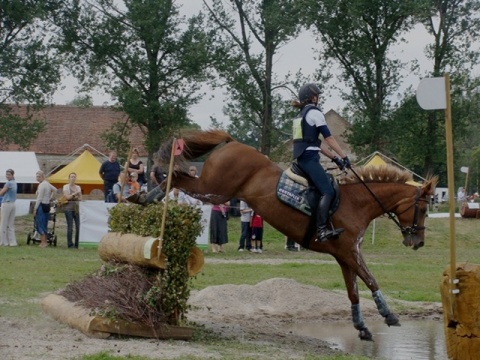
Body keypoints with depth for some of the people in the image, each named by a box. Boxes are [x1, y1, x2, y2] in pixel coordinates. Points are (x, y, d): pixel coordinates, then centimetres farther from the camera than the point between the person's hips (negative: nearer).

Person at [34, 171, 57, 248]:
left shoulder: (41, 185, -14)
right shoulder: (47, 184, 13)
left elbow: (39, 198, -17)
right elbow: (55, 190, 31)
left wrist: (35, 209, -15)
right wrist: (50, 198, 26)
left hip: (42, 205, -9)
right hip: (47, 205, 9)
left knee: (40, 224, -5)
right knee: (44, 225, 14)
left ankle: (43, 242, -8)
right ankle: (45, 241, 16)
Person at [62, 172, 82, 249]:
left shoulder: (78, 187, 16)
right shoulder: (66, 186, 4)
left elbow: (80, 198, 13)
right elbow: (67, 197, -7)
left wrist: (75, 197, -4)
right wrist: (75, 194, -13)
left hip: (76, 208, 4)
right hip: (69, 208, -4)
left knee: (78, 226, -3)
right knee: (70, 227, -7)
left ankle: (77, 244, 3)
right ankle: (70, 244, -4)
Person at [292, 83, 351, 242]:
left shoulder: (301, 115, 23)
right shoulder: (314, 113, -4)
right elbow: (329, 138, -10)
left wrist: (334, 158, 21)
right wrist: (344, 157, -9)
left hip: (301, 158, 10)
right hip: (310, 158, -10)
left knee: (327, 186, 14)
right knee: (327, 191, -16)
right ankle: (322, 230, -29)